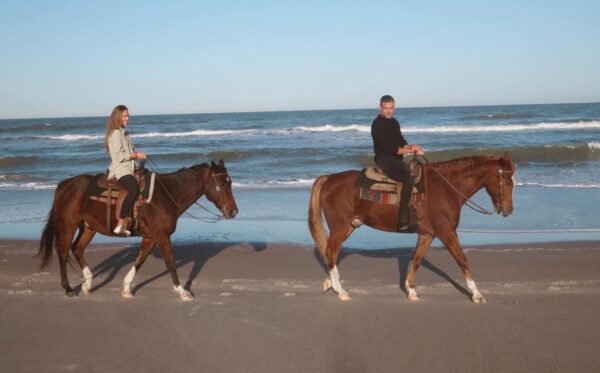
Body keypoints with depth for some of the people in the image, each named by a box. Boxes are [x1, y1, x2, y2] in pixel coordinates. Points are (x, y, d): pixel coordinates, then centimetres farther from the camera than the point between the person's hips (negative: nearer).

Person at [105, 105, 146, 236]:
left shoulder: (124, 132, 21)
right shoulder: (116, 133, -9)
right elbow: (119, 156, -17)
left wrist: (137, 155, 13)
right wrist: (136, 155, -12)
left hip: (128, 168, 11)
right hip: (120, 169, -11)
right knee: (134, 190, -34)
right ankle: (121, 225, -35)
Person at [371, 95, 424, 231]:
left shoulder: (394, 122, 16)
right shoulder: (378, 124, -12)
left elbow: (401, 142, 16)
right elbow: (388, 148, -19)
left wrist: (410, 147, -7)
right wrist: (409, 150, -14)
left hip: (396, 159, 10)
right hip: (384, 159, -9)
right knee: (409, 178, -29)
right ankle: (403, 221, -29)